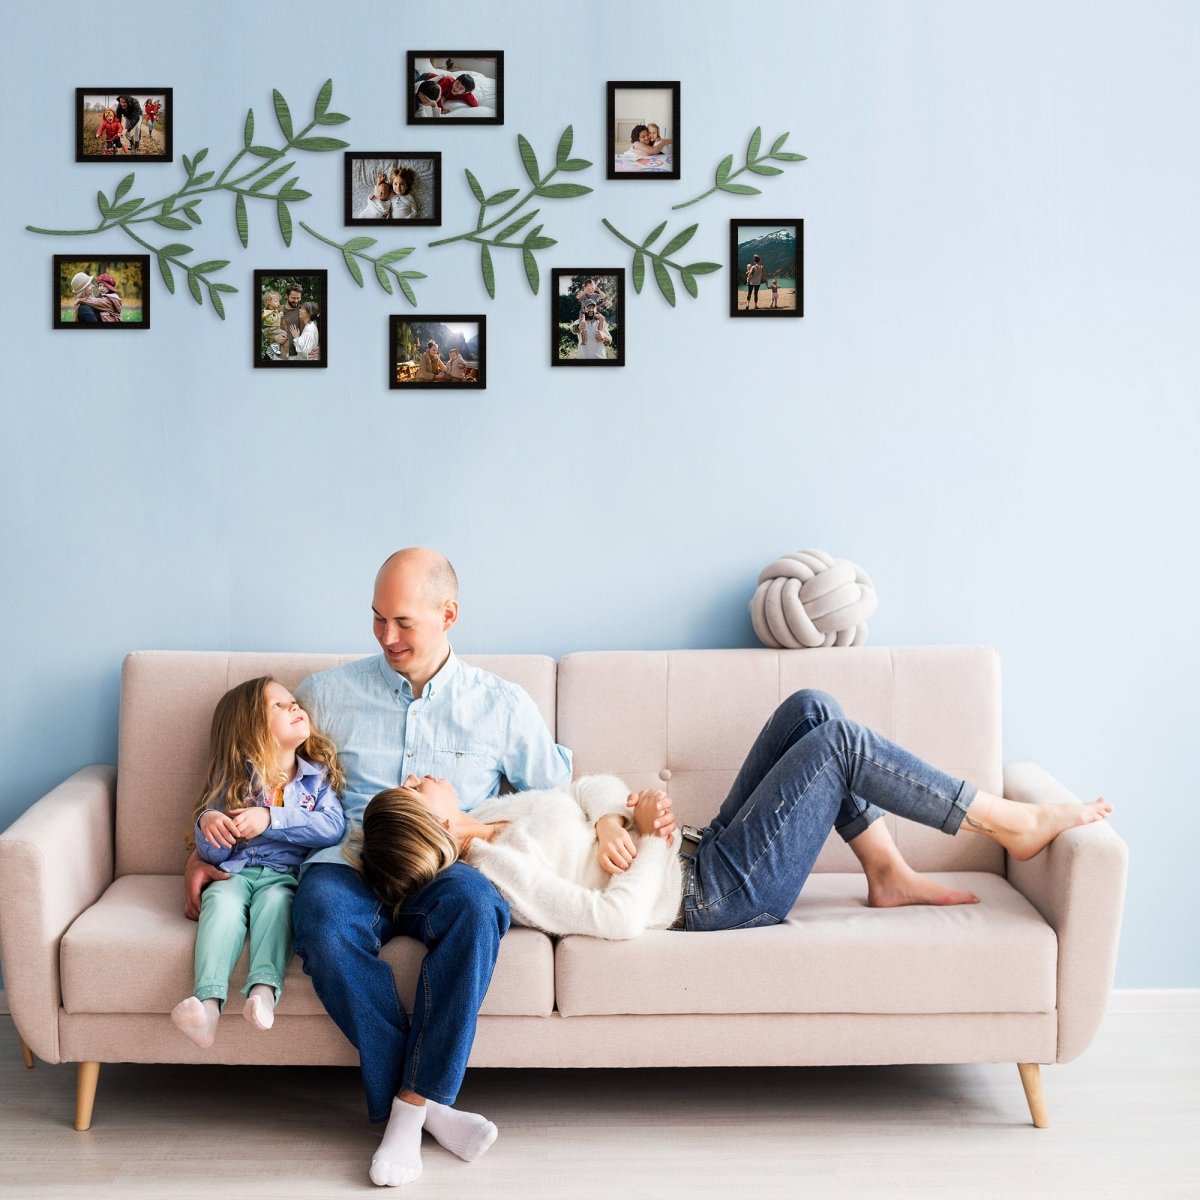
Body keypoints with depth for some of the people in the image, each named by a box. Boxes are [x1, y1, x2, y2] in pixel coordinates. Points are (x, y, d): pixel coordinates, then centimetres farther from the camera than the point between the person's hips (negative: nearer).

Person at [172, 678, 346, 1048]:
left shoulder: (317, 776, 13)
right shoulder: (232, 779, 13)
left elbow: (332, 827, -6)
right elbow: (212, 853, 11)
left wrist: (270, 819, -14)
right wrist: (207, 824, -13)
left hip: (286, 875, -1)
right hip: (235, 872, 1)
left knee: (275, 901, -34)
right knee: (222, 901, -31)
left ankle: (263, 990, -53)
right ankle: (208, 1001, -49)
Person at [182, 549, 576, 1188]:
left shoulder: (502, 705, 13)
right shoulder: (328, 692, 14)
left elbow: (557, 795, 19)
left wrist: (598, 824, -2)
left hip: (446, 869, 0)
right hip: (349, 863, 1)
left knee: (475, 904, -37)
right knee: (322, 915, -36)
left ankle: (410, 1105, -28)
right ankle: (429, 1105, -26)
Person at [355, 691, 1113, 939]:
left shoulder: (485, 823, 7)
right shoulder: (491, 870, -22)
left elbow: (594, 790, 12)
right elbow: (618, 919, -28)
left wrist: (626, 809, -9)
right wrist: (651, 836, -16)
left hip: (705, 854, 9)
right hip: (719, 892, -9)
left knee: (812, 708, 2)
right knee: (837, 740, -12)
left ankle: (888, 875, 9)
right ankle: (1014, 824, 3)